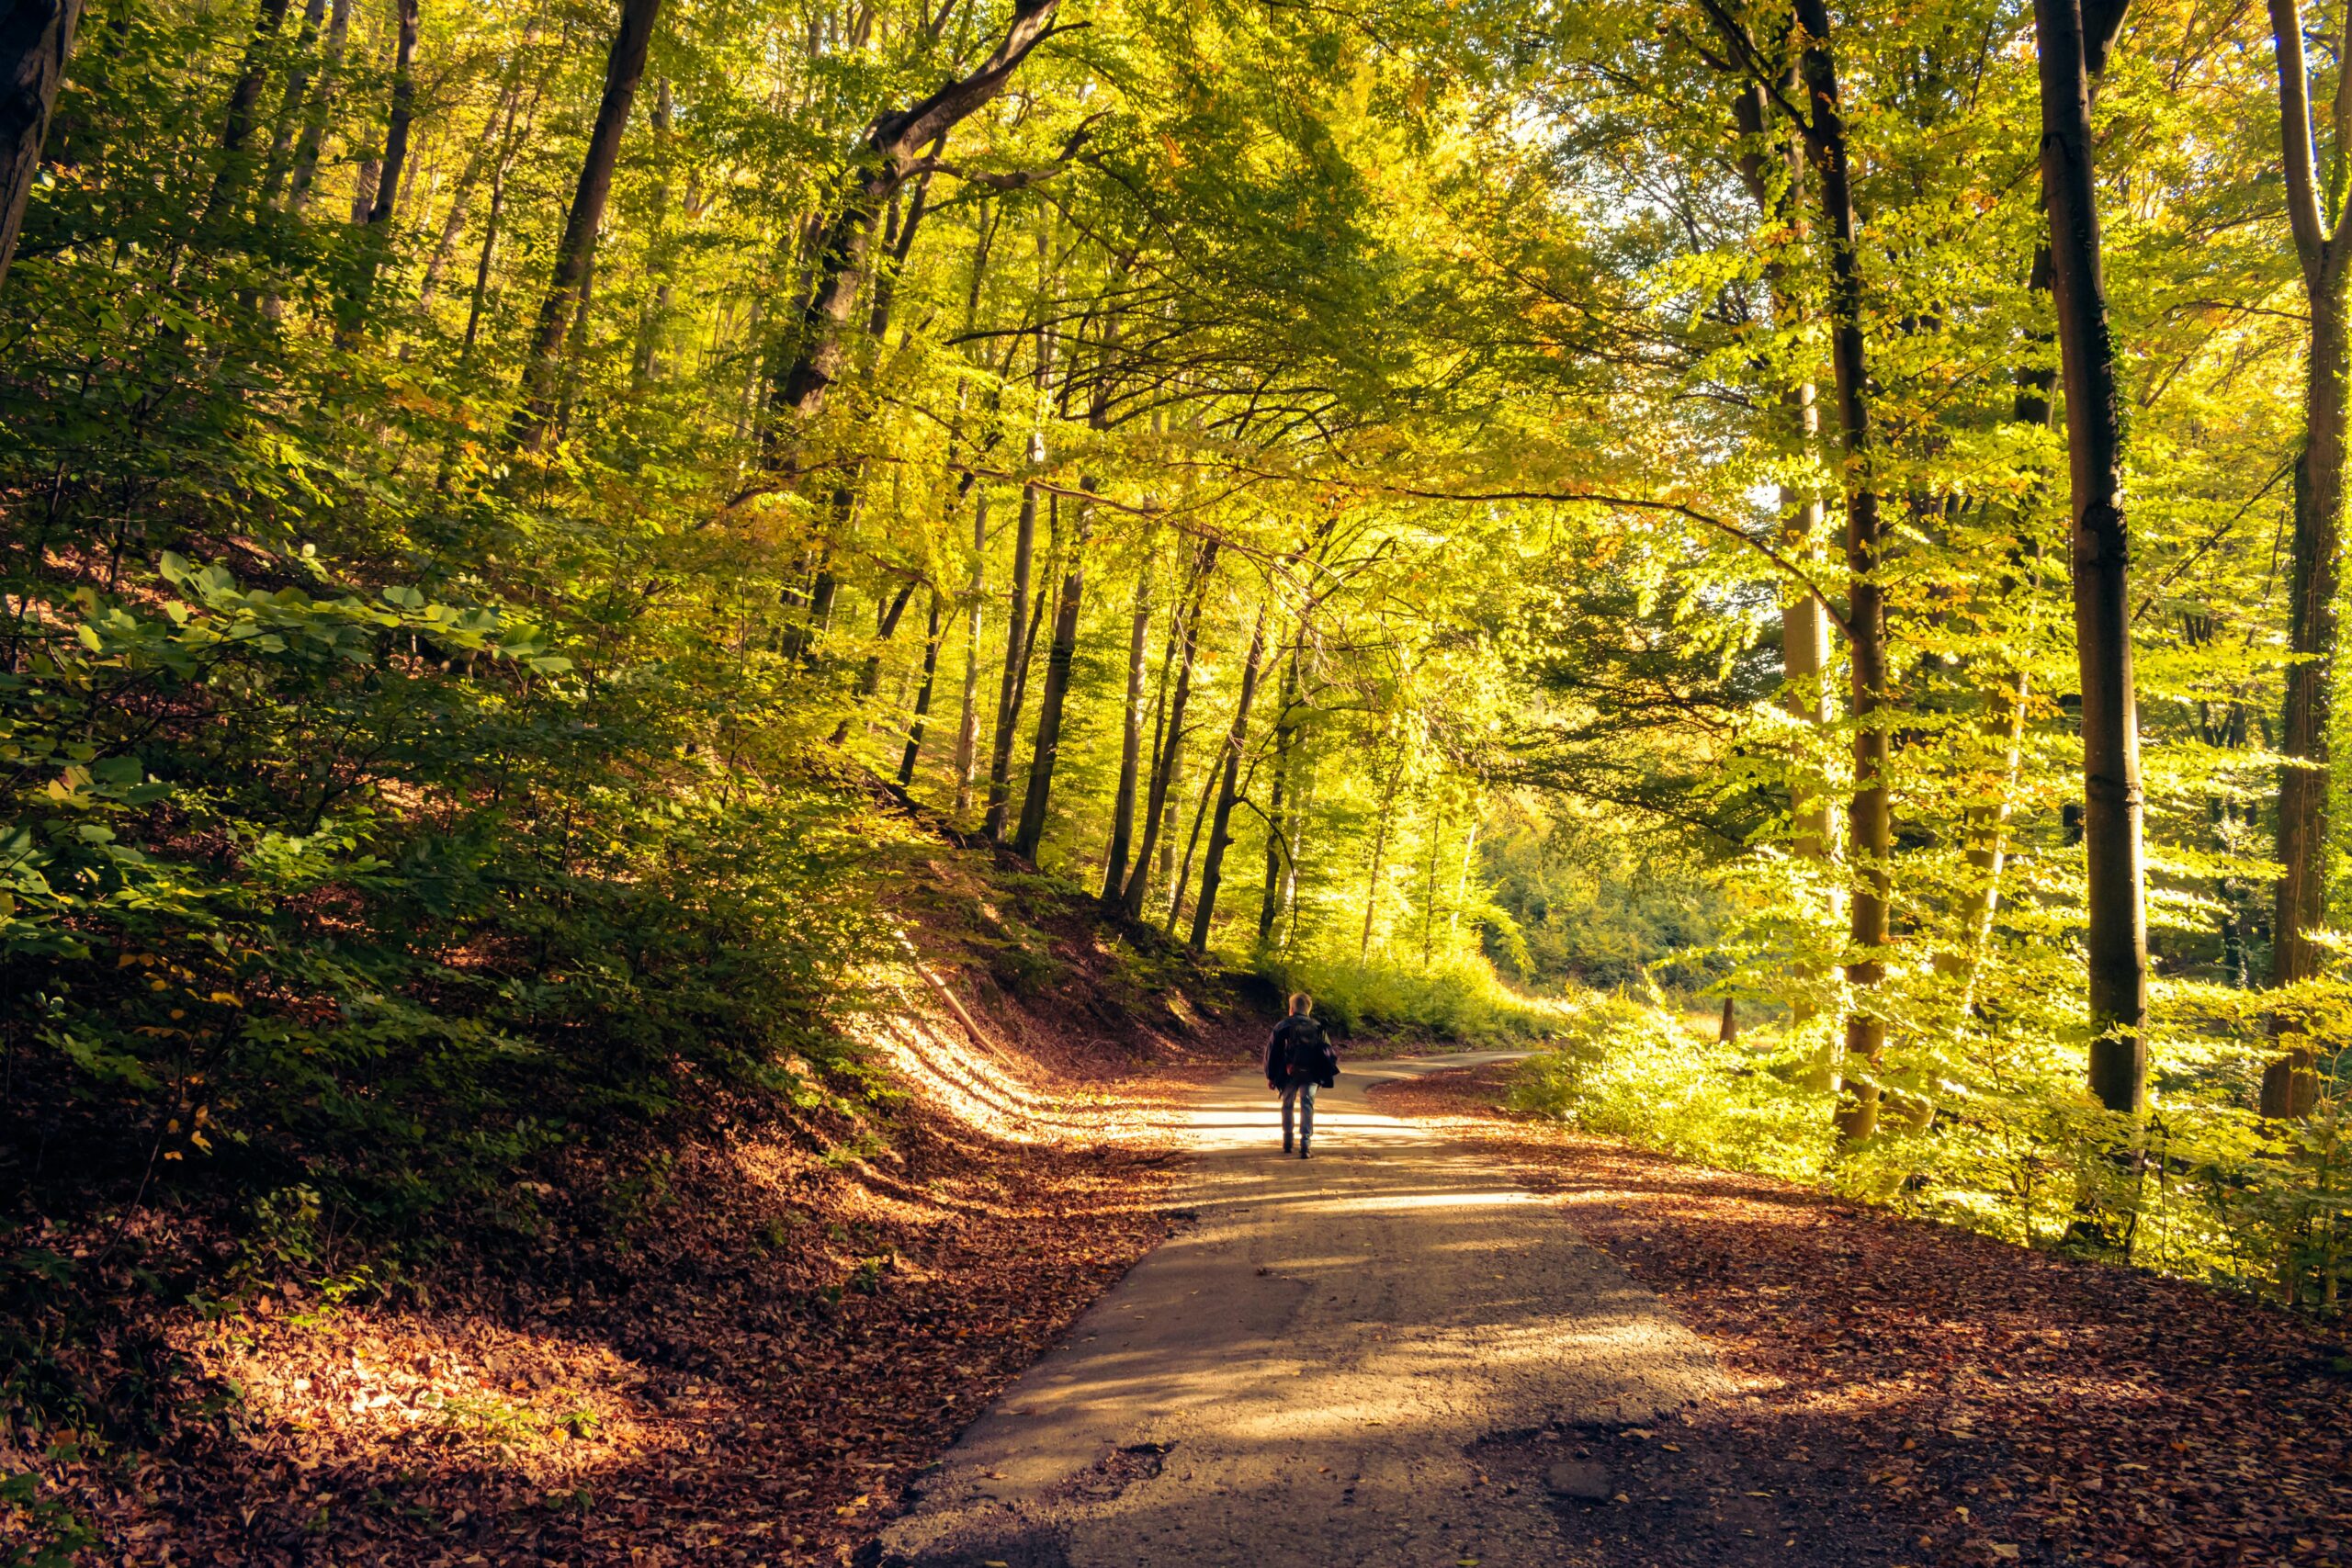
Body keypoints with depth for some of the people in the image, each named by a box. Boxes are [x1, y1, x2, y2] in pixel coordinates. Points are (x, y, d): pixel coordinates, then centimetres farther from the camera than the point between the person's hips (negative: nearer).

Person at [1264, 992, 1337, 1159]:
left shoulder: (1282, 1026, 5)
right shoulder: (1317, 1027, 10)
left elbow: (1272, 1051, 2)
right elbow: (1327, 1051, 10)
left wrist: (1270, 1076, 7)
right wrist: (1325, 1076, 16)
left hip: (1289, 1074, 0)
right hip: (1311, 1074, 0)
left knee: (1287, 1105, 18)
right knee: (1307, 1106, -3)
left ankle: (1287, 1142, 25)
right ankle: (1305, 1144, -16)